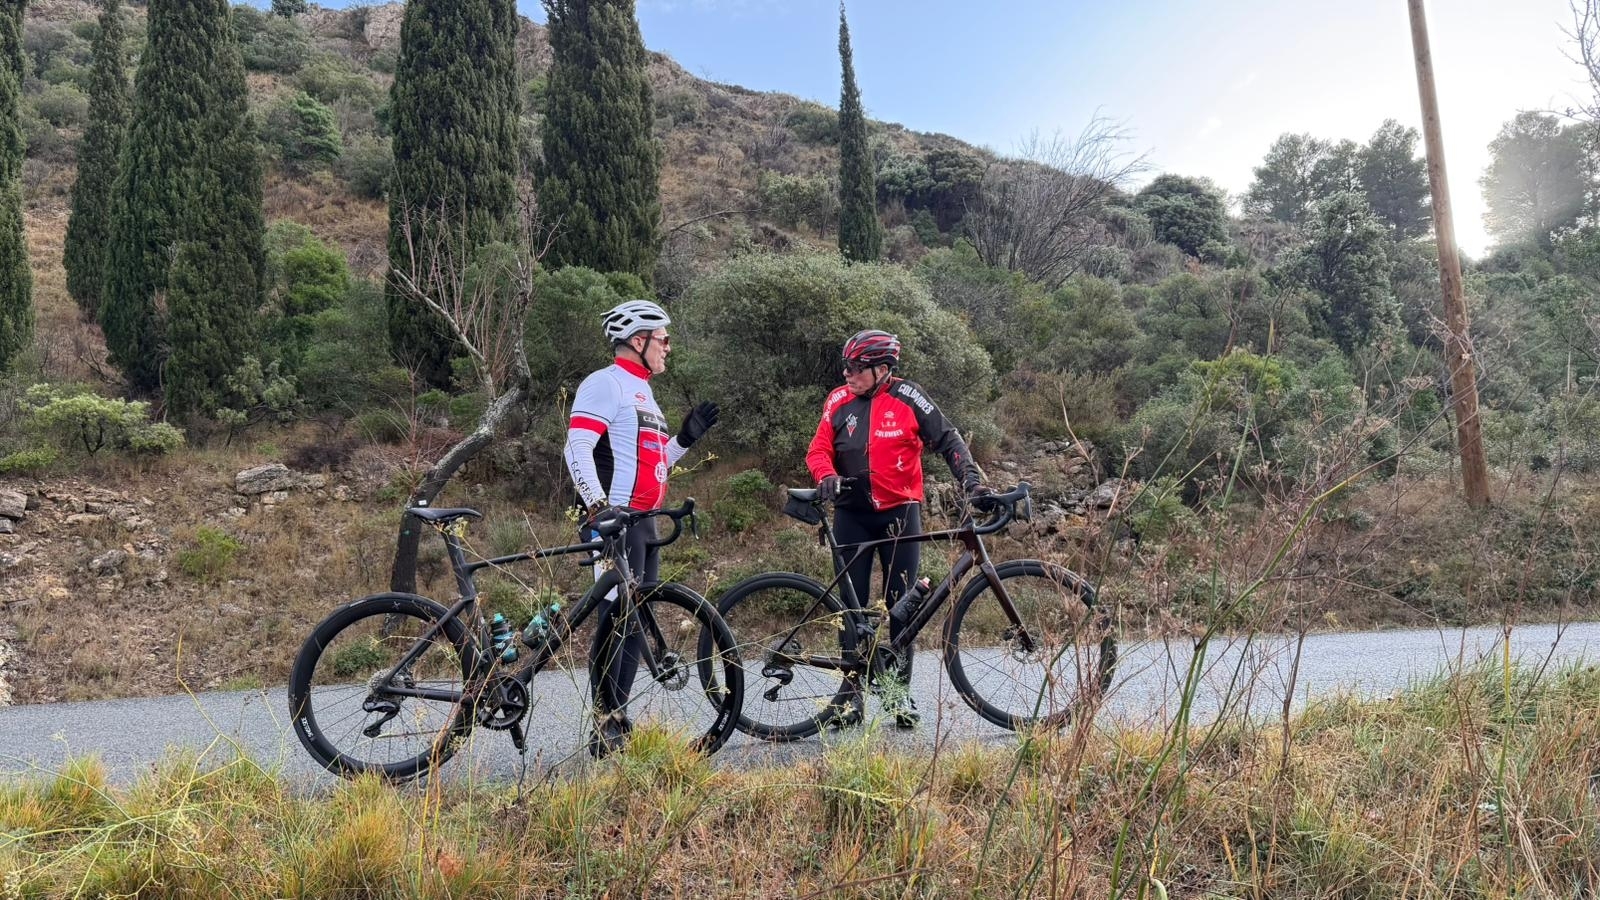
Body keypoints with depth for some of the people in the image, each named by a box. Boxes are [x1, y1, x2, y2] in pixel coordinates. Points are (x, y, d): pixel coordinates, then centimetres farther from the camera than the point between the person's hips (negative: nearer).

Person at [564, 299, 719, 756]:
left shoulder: (643, 392, 23)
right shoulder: (604, 384, -6)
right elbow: (577, 449, -18)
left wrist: (688, 436, 14)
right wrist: (598, 505, -26)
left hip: (644, 523, 10)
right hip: (613, 520, -10)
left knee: (637, 623, 10)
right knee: (616, 619, -10)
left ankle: (619, 721, 18)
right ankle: (605, 727, -4)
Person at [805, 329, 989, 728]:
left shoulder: (907, 397, -6)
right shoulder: (839, 401, 3)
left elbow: (947, 439, -6)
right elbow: (819, 450, 2)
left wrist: (971, 477, -18)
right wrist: (827, 477, -19)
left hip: (899, 513, -2)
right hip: (852, 515, 2)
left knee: (902, 604, 3)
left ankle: (900, 691, 15)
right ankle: (853, 691, 15)